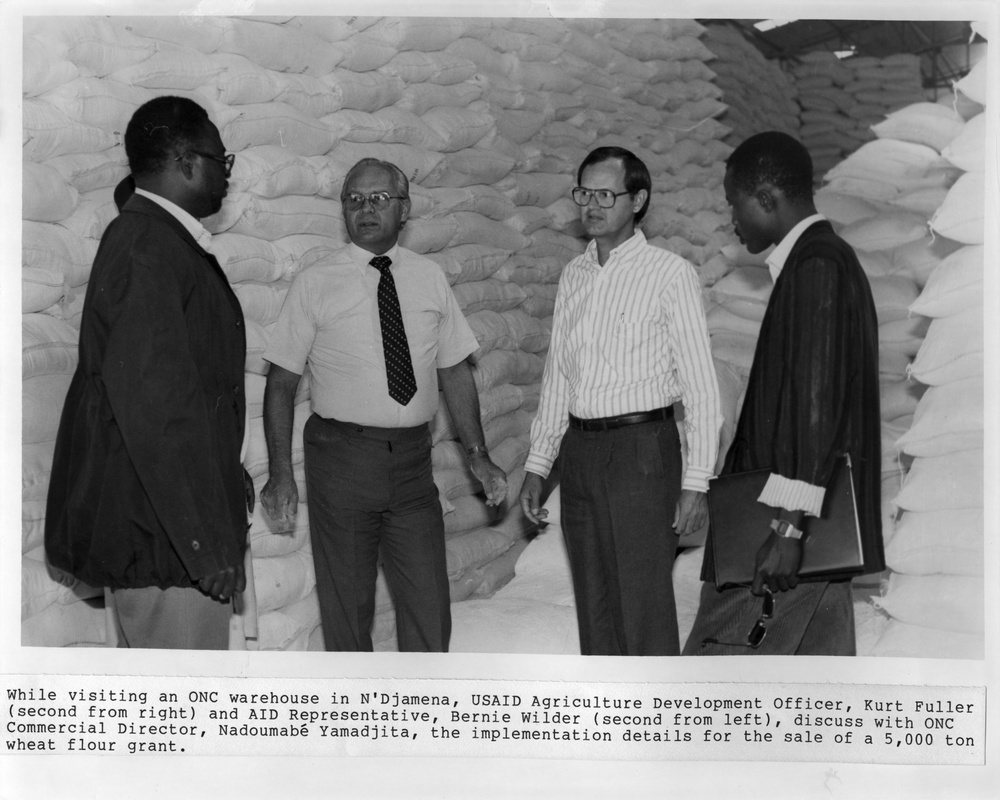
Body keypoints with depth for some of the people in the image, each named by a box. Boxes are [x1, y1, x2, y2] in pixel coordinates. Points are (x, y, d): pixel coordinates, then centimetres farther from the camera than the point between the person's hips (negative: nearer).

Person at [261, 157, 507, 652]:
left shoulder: (429, 279, 7)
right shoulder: (315, 285, -2)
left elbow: (454, 371, 10)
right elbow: (281, 382, -2)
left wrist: (477, 454, 2)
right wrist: (280, 473, -9)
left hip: (412, 460, 3)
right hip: (342, 459, -2)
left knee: (428, 606, 5)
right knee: (346, 604, 7)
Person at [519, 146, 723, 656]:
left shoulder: (670, 275, -6)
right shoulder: (573, 275, 12)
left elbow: (701, 387, -8)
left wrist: (696, 482, -12)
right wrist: (537, 465, 14)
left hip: (641, 447, -6)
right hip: (580, 448, 6)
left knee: (644, 606, -5)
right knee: (594, 606, 12)